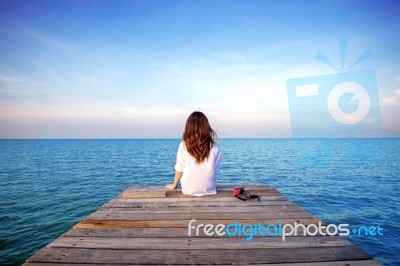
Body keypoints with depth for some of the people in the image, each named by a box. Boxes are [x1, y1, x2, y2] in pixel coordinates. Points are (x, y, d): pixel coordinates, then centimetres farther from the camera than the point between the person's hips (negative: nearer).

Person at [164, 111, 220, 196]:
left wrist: (174, 185, 14)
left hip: (189, 190, 0)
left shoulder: (184, 145, -10)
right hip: (209, 190, 1)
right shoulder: (214, 146, -8)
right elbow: (216, 171, -1)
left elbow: (179, 169, -2)